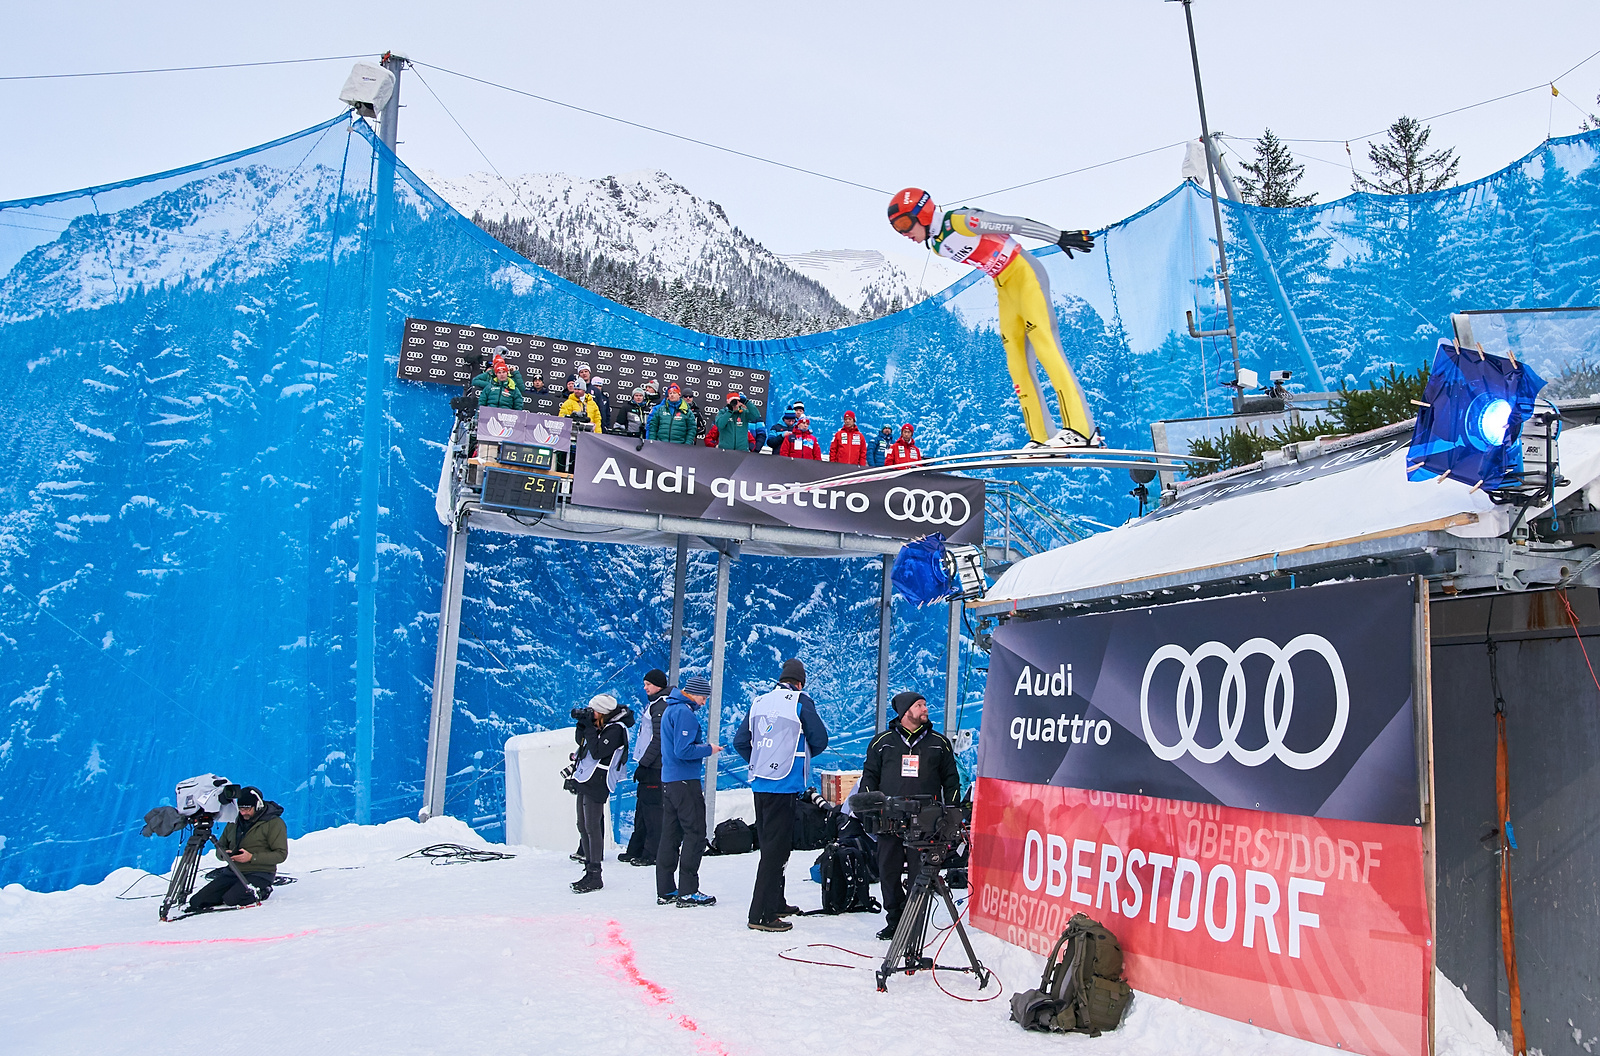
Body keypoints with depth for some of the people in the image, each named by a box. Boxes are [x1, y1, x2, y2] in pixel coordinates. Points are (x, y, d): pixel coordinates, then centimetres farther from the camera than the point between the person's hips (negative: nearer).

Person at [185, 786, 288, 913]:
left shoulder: (274, 823, -6)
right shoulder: (235, 821, 13)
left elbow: (281, 854, -11)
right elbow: (220, 846, 20)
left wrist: (252, 857, -20)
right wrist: (224, 854, -6)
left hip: (259, 874, -6)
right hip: (233, 872, 6)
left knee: (231, 899, -29)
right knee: (197, 901, -10)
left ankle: (262, 892, -3)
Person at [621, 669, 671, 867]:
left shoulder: (662, 706, -14)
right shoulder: (653, 704, 17)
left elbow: (658, 739, -19)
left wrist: (644, 764, -19)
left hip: (655, 768, -10)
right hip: (650, 766, 10)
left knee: (652, 808, -7)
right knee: (642, 808, 14)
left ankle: (652, 853, -3)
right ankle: (636, 850, 22)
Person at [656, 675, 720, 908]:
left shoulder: (670, 709, 17)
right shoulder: (684, 712, -15)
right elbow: (683, 750, -22)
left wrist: (703, 747, 13)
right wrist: (708, 749, -9)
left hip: (668, 780, 10)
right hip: (685, 781, -10)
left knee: (670, 835, 11)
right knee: (695, 834, -5)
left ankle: (665, 891, 15)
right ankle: (688, 891, -5)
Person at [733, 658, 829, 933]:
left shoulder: (759, 701, 11)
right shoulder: (800, 700, -6)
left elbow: (740, 741, 13)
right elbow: (819, 740, -6)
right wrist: (803, 754, 14)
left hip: (759, 784, 7)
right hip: (785, 785, -7)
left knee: (769, 844, 17)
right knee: (776, 848, -4)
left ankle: (776, 903, 29)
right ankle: (761, 915, -5)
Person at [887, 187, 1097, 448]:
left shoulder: (960, 221, -19)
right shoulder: (938, 247, 7)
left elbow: (1014, 224, -17)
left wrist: (1061, 237, -15)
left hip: (1026, 274, -9)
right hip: (1004, 287, 9)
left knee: (1045, 345, -20)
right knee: (1017, 363, 0)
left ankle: (1079, 427, -25)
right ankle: (1040, 439, -2)